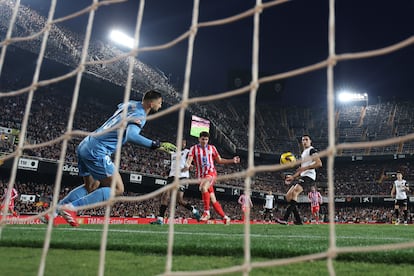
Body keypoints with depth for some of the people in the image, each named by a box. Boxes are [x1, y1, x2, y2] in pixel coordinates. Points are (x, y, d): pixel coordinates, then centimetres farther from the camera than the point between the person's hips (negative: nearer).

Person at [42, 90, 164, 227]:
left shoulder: (131, 104, 13)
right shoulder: (140, 115, -11)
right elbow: (131, 135, -30)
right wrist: (151, 144, -23)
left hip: (85, 145, 9)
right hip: (97, 151, -9)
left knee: (91, 186, 24)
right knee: (117, 189, -5)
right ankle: (71, 207, -8)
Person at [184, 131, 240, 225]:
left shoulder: (212, 148, 8)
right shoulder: (194, 148, 4)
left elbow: (219, 160, 16)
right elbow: (189, 160, -9)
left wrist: (232, 161, 7)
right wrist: (187, 165, -33)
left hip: (211, 173, -2)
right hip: (201, 175, 2)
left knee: (203, 188, -33)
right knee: (213, 200, 4)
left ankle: (206, 212, -24)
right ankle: (225, 217, 18)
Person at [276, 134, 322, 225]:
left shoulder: (312, 150, 0)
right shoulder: (303, 153, 28)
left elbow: (319, 163, -15)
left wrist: (305, 167, -21)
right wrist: (292, 177, 19)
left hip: (309, 176, -10)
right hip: (302, 177, 10)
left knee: (294, 192, -28)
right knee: (288, 196, 2)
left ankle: (285, 219, -34)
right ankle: (298, 220, 3)